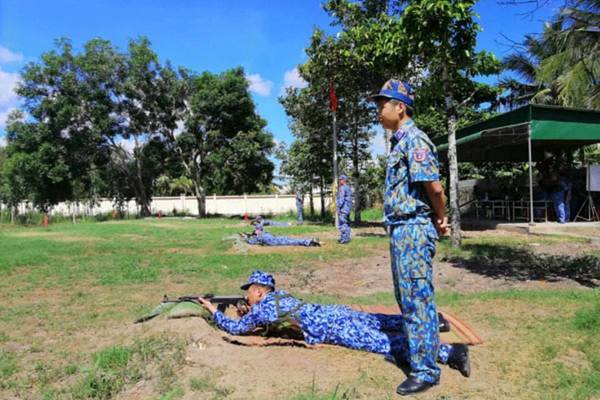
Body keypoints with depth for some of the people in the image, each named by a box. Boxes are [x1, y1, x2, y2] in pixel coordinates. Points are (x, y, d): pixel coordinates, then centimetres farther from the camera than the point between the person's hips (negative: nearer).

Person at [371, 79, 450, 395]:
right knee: (406, 296, 20)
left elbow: (435, 187, -22)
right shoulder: (400, 141, 16)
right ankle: (416, 349, 37)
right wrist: (438, 220, 14)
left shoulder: (414, 139, -15)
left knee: (417, 298, -1)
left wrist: (440, 219, -6)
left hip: (413, 228, -10)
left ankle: (425, 370, 12)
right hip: (400, 228, 10)